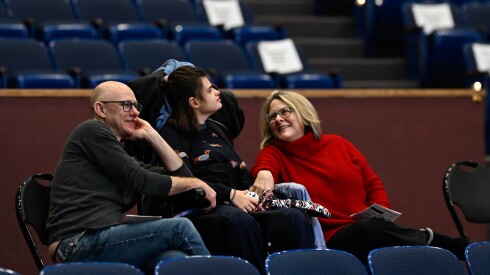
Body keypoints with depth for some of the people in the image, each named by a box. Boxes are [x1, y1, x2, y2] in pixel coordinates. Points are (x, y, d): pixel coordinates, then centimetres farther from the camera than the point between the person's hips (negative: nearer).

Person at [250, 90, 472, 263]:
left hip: (371, 230, 3)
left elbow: (373, 185, 19)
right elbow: (264, 167, -14)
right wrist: (264, 173, -40)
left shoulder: (338, 144, 18)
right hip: (329, 242, -3)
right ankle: (428, 241, -20)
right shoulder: (274, 153, 10)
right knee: (368, 228, -36)